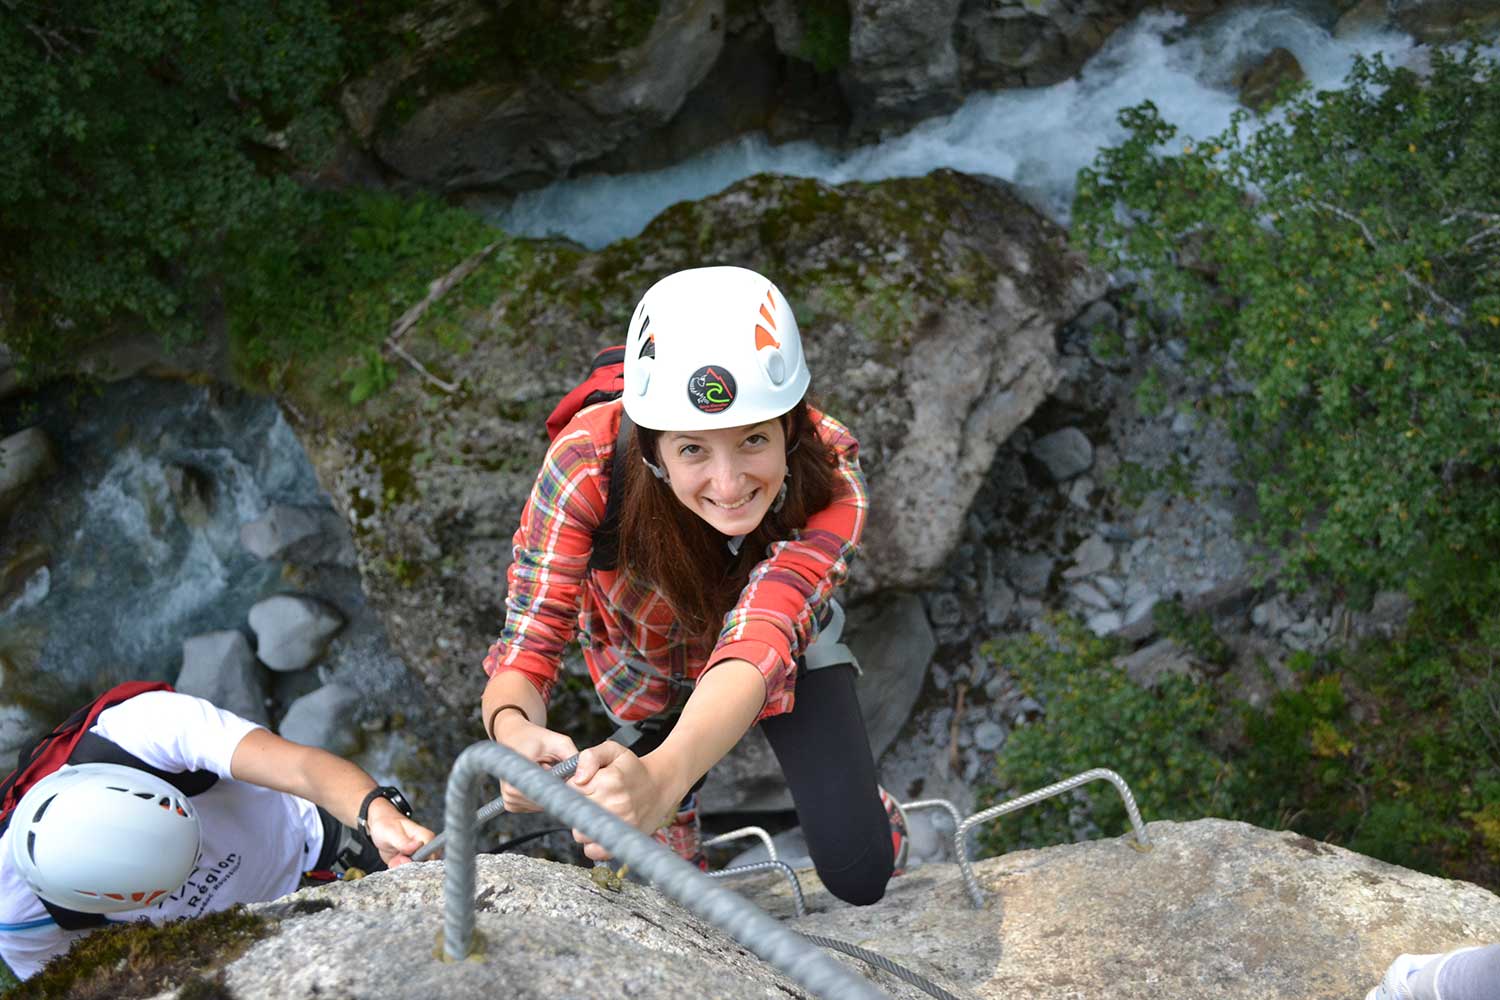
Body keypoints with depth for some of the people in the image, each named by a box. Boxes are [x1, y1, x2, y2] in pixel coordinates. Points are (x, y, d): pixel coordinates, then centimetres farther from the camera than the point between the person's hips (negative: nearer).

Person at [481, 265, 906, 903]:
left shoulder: (829, 483, -40)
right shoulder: (589, 461, -40)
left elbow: (758, 644, -54)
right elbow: (525, 650, -41)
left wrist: (663, 775, -75)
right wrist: (515, 730, -66)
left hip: (784, 654, 0)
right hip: (646, 674, 1)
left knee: (861, 879, -9)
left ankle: (864, 805, 28)